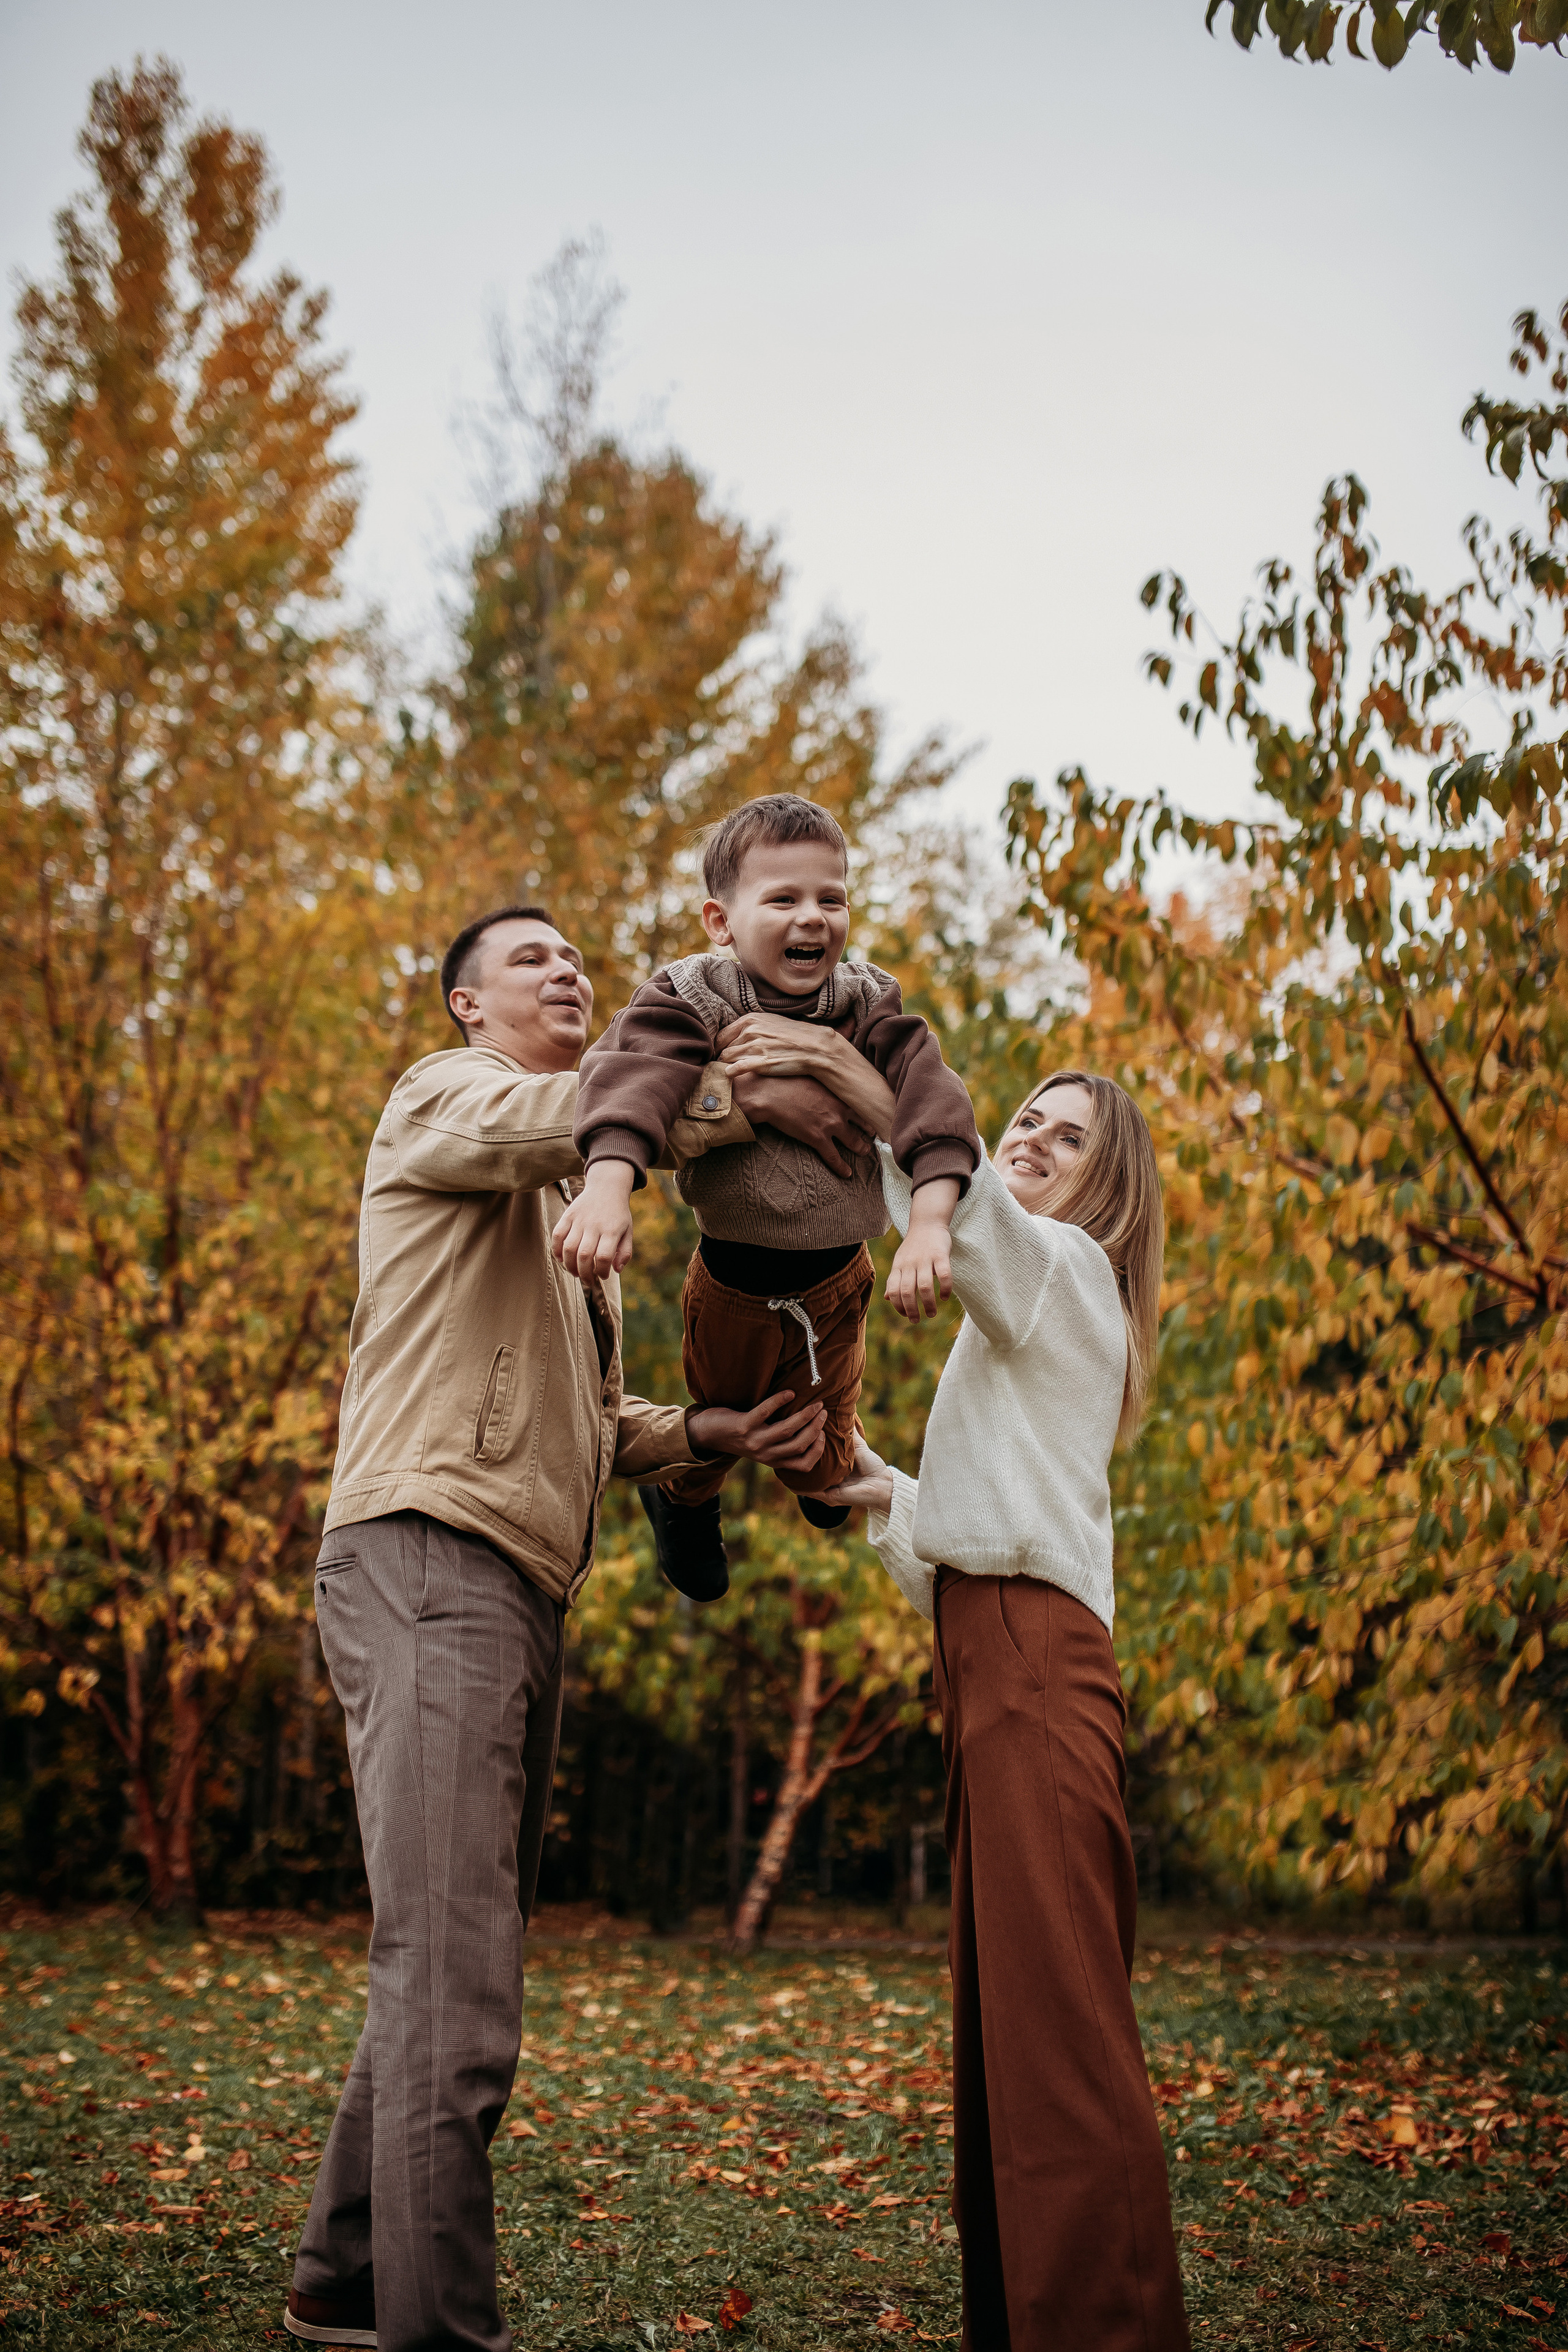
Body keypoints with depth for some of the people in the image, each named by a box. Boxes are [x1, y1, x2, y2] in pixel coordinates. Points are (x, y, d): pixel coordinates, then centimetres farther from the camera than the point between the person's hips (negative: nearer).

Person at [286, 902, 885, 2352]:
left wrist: (716, 1436, 5)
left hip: (523, 1595, 9)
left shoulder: (577, 1203, 31)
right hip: (428, 1555, -9)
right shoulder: (444, 1096, 5)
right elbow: (538, 1118, -22)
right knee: (454, 1988, -17)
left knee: (451, 1972, 12)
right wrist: (747, 1096, -21)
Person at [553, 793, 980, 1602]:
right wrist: (609, 1180, -59)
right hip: (732, 1278, -2)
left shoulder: (866, 1007, -12)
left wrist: (930, 1220, -42)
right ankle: (686, 1500, 58)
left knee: (817, 1464, 14)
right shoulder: (693, 1000, -20)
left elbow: (930, 1096, -25)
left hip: (837, 1274, 2)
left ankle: (830, 1471, 54)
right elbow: (634, 1072, -38)